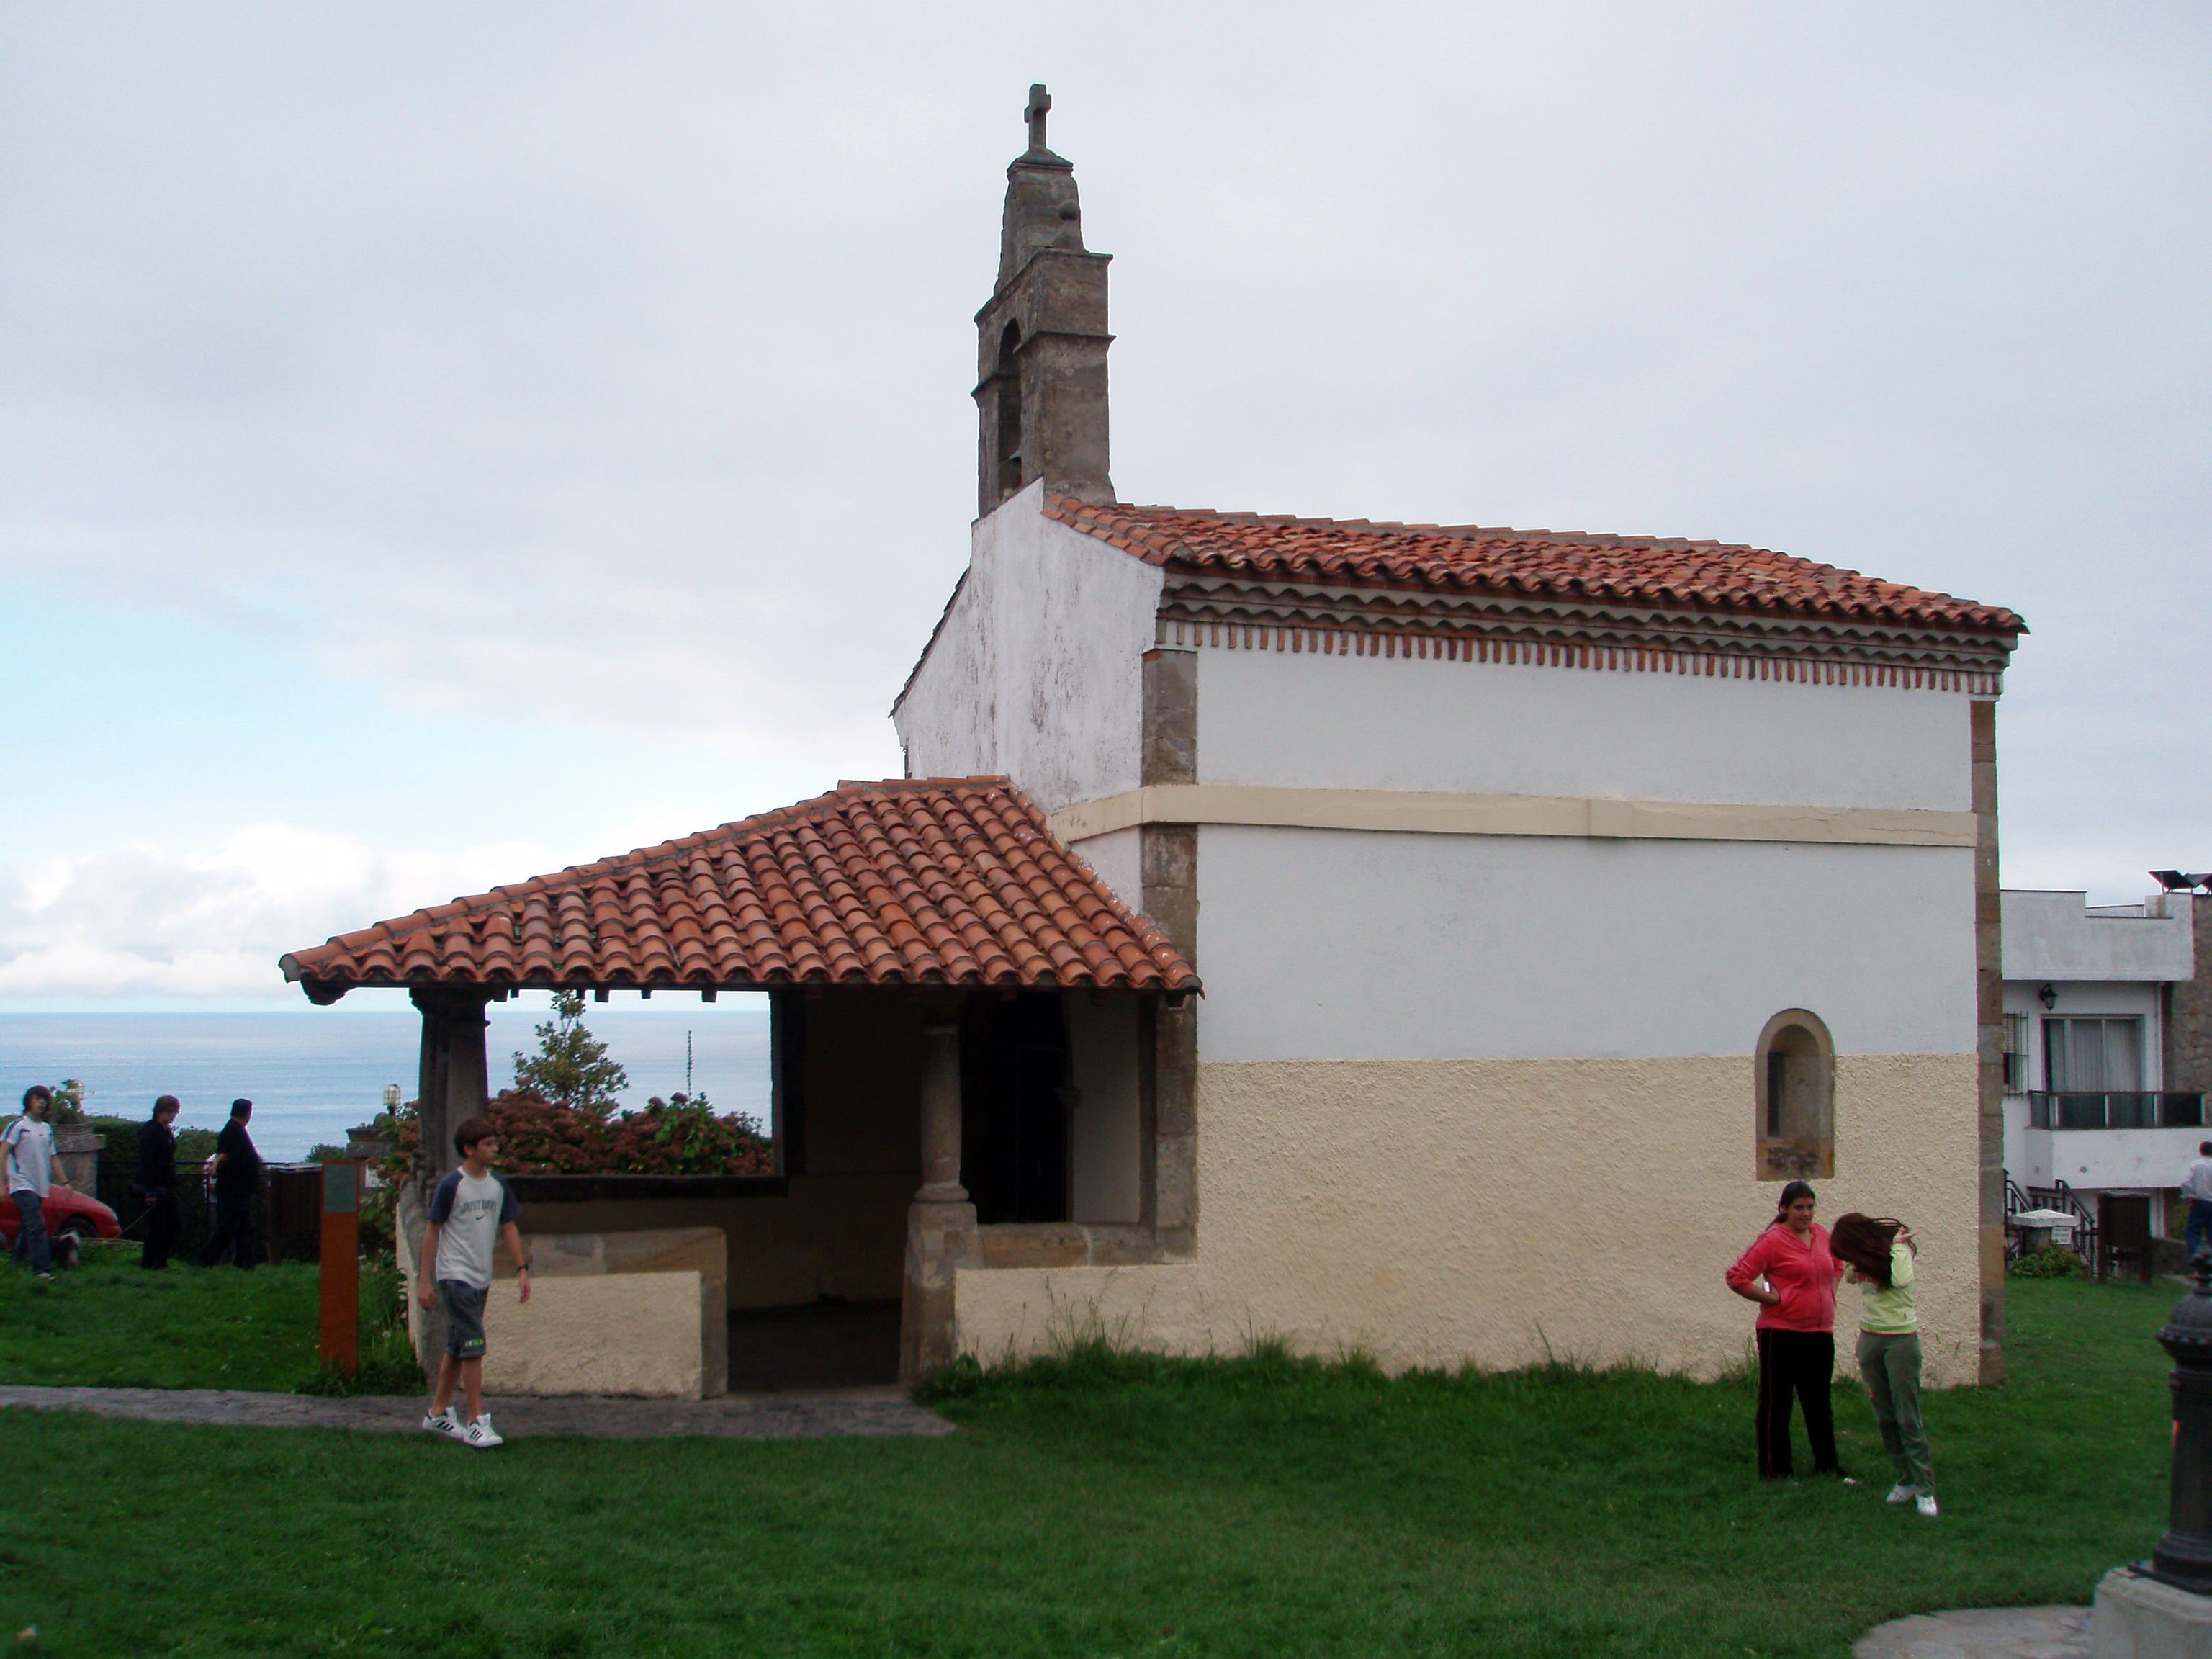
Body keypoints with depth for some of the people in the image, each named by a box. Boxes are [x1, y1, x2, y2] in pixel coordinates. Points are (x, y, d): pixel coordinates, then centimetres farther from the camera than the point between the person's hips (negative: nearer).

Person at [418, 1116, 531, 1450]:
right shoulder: (451, 1186, -11)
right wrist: (425, 1280, -8)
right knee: (473, 1347, -12)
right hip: (455, 1277, -7)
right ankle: (477, 1423, -9)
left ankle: (437, 1413, 26)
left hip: (482, 1279, 7)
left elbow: (509, 1228, 14)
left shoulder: (498, 1187, 7)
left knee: (457, 1348, 14)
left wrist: (522, 1269, 6)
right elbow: (432, 1231, -7)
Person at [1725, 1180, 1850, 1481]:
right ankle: (1774, 1470, 12)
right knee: (1776, 1402, 4)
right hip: (1781, 1334, -6)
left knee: (1819, 1402, 15)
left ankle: (1827, 1465, 27)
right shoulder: (1772, 1241, -12)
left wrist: (1830, 1295, 15)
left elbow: (1837, 1265, 30)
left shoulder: (1822, 1235, 8)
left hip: (1820, 1333, 6)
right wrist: (1774, 1299, -14)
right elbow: (1737, 1278, -15)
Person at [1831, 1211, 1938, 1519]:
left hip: (1901, 1341, -6)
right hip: (1869, 1340, 7)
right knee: (1884, 1418, 7)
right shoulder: (1867, 1259, 7)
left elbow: (1902, 1280, -31)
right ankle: (1906, 1480, 16)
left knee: (1908, 1418, -6)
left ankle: (1925, 1489, -2)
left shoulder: (1899, 1250, -13)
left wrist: (1897, 1248, -19)